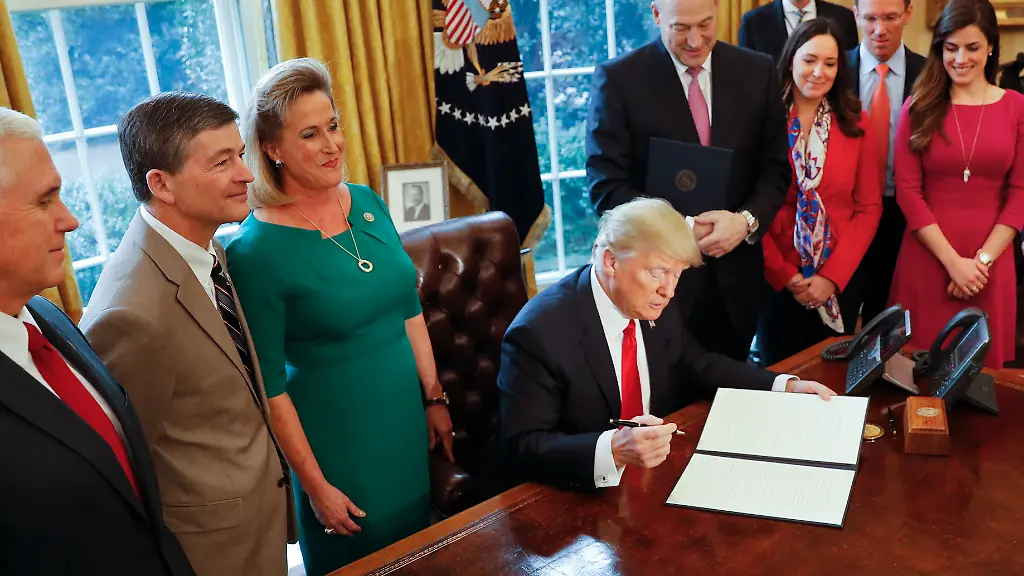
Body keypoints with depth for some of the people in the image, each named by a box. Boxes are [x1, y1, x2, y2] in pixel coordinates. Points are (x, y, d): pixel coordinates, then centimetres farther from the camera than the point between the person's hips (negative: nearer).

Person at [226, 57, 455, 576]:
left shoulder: (368, 203, -1)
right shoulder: (256, 249, -18)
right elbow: (270, 384, -14)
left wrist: (435, 398, 8)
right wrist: (315, 486, -11)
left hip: (409, 420, 6)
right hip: (337, 442, -5)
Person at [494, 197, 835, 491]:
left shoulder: (656, 304, -2)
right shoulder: (538, 333, -23)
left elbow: (699, 365, 14)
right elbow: (519, 448, -24)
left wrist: (786, 386, 2)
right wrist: (612, 451, -39)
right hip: (578, 496, -6)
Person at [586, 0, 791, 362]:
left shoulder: (757, 71, 3)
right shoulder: (618, 78, -8)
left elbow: (776, 167, 3)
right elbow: (606, 186, -11)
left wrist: (747, 220, -16)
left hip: (736, 276, 3)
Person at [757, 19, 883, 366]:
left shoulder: (855, 124, 2)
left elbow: (868, 208, 0)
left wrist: (832, 276, -10)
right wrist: (783, 273, -12)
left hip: (839, 280, 2)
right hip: (775, 281, -2)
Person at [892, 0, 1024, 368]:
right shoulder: (918, 107, 2)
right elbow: (907, 190, -4)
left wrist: (983, 259, -9)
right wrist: (952, 260, -10)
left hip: (991, 262, 1)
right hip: (927, 259, -1)